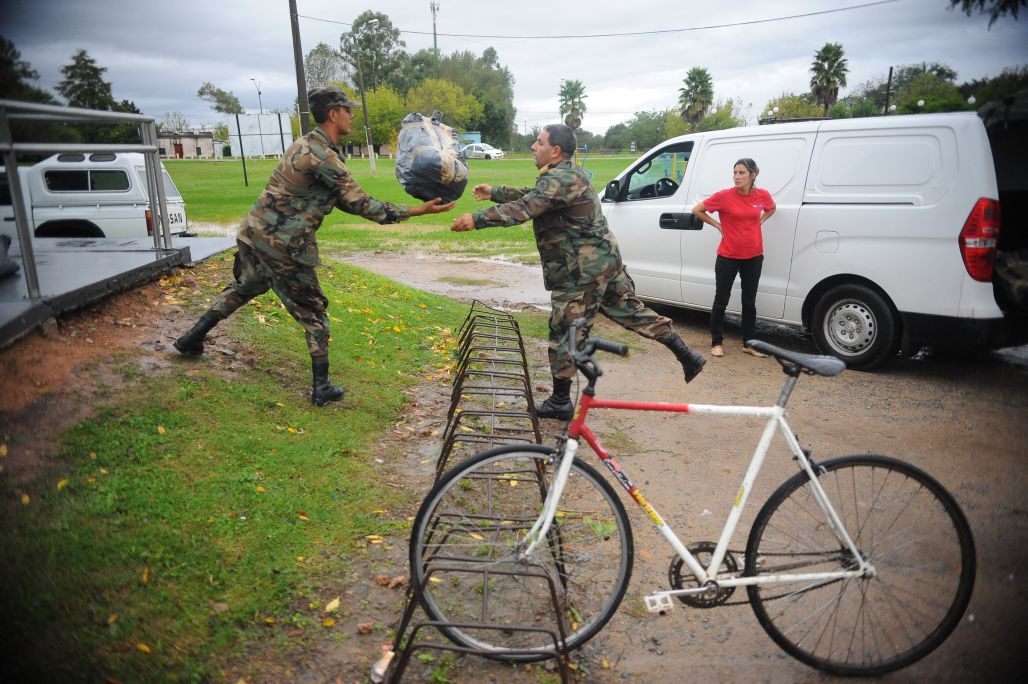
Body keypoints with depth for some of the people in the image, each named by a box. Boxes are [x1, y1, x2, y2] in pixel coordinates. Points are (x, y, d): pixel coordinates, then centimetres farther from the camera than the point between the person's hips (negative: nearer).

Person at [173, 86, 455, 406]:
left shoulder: (305, 144, 11)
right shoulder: (324, 157, -18)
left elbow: (340, 199, 13)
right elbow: (360, 204, -18)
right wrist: (418, 210, -16)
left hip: (254, 232, 9)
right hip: (282, 246, -9)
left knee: (242, 288, 29)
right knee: (313, 313, 4)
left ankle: (192, 339, 40)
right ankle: (322, 388, 9)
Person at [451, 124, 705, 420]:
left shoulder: (560, 179, -19)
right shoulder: (566, 174, 14)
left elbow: (524, 209, -30)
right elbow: (529, 196, 24)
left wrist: (476, 219, -32)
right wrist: (494, 192, 21)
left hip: (582, 272, -10)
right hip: (606, 260, 10)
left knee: (563, 334, 2)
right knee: (632, 311, 18)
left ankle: (560, 402, 14)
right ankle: (687, 356, 23)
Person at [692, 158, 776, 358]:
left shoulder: (763, 195, -2)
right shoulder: (724, 196, -12)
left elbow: (771, 209, 21)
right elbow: (697, 210, -3)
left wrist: (759, 221, 4)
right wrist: (718, 225, -6)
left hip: (753, 257, 3)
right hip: (728, 257, -3)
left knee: (749, 301, 12)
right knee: (721, 301, 5)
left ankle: (749, 343, 24)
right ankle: (717, 342, 19)